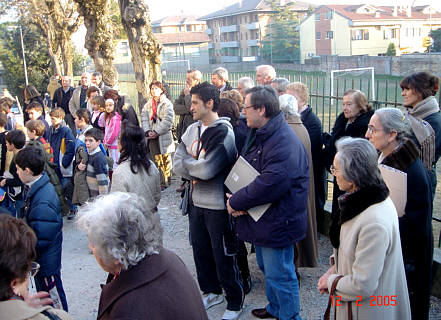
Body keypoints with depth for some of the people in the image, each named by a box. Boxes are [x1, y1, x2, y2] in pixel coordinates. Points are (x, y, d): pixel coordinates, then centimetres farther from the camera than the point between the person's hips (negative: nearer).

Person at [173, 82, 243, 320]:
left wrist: (186, 162, -9)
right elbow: (177, 163, 0)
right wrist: (197, 171, -16)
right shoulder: (193, 129, 6)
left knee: (223, 255, 5)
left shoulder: (224, 133, -17)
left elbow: (207, 169, -25)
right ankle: (212, 292, 40)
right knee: (200, 249, 19)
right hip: (196, 202, 7)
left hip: (218, 206, -7)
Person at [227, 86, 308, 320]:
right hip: (261, 219, 10)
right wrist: (237, 199, -8)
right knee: (267, 268, 26)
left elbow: (269, 185, -33)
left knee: (279, 275, 5)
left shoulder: (284, 143, -27)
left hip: (277, 223, -10)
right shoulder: (257, 134, 6)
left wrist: (236, 202, -20)